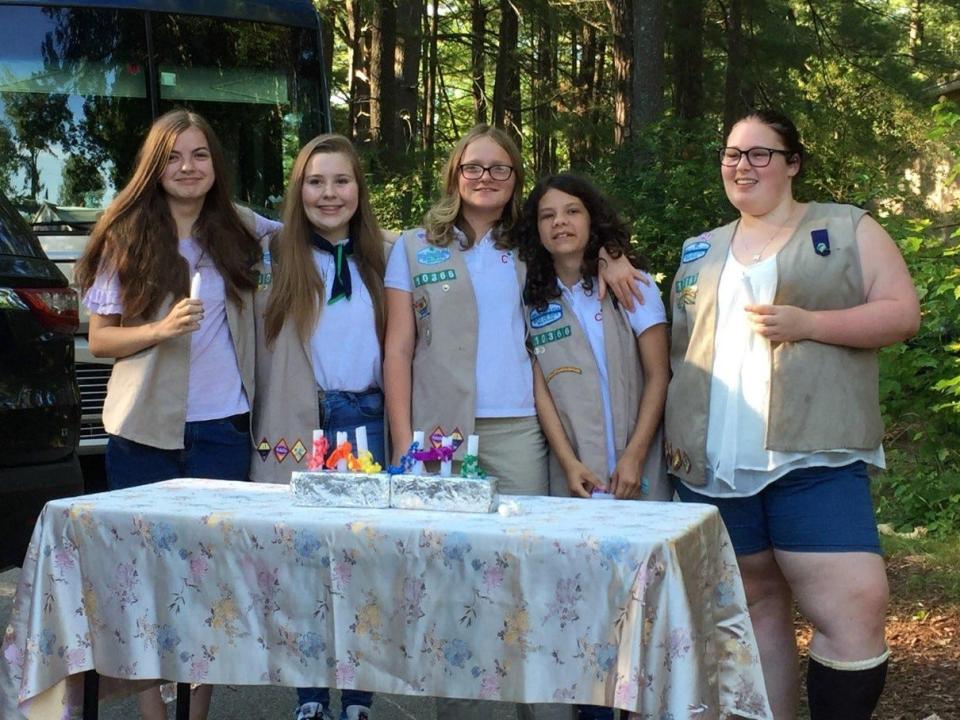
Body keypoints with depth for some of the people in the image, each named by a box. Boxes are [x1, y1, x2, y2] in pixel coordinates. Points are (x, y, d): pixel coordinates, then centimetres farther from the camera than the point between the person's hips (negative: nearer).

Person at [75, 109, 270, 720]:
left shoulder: (240, 233, 7)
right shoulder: (127, 239, 2)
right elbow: (99, 340, -1)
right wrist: (162, 329, -16)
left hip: (221, 429, 1)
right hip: (144, 430, -1)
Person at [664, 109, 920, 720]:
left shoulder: (848, 228, 7)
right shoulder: (700, 252, 19)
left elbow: (903, 313, -2)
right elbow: (678, 350, 22)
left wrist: (807, 324, -14)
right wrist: (675, 431, 11)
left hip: (813, 460, -4)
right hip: (713, 467, 4)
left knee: (856, 611, -13)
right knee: (755, 608, 9)